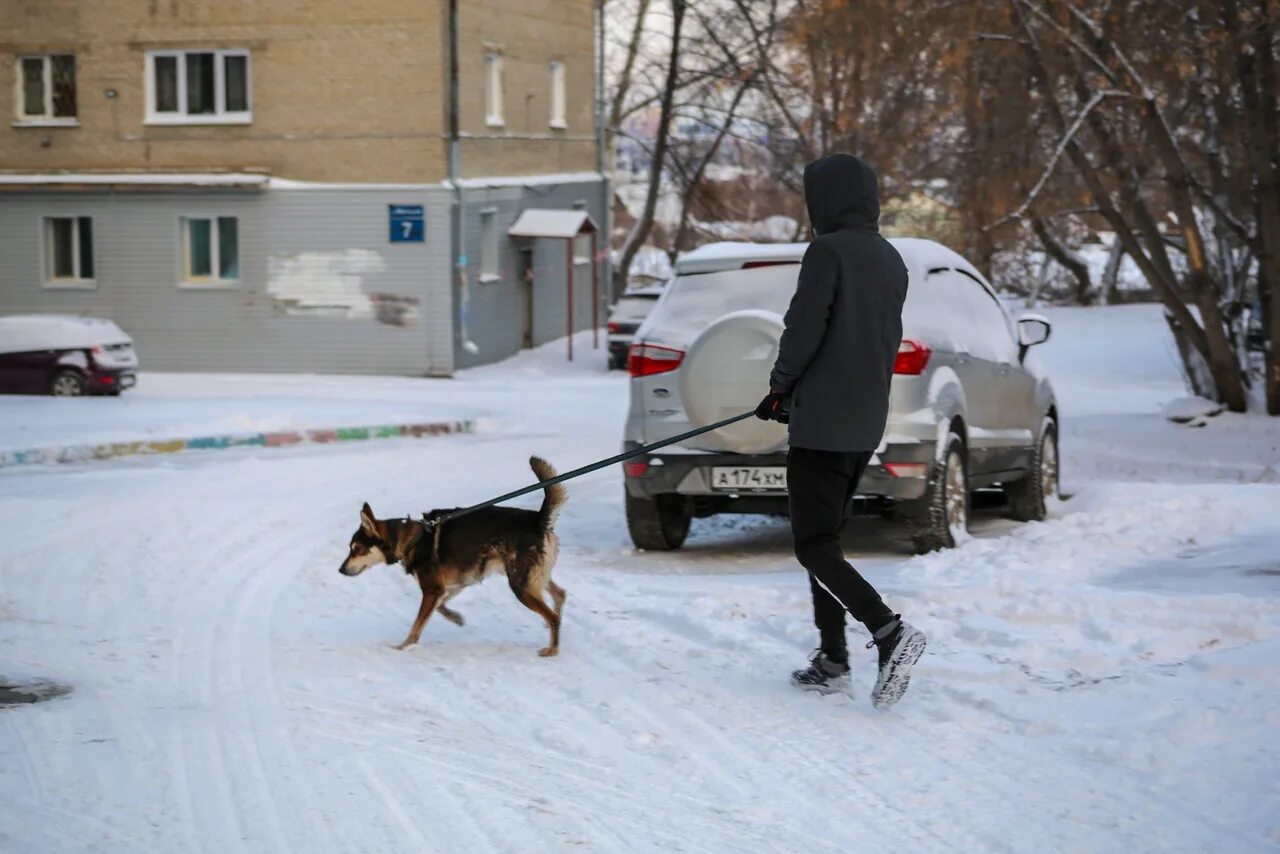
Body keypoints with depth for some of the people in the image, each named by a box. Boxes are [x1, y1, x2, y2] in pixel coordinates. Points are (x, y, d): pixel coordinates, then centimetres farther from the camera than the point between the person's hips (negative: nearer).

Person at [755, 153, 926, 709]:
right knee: (824, 536, 16)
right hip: (867, 424, 9)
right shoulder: (890, 260, 12)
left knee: (814, 546, -5)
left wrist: (780, 387, 0)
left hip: (822, 423, -8)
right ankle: (832, 661, 15)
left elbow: (804, 329, -17)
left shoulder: (828, 252, -14)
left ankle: (890, 632, -21)